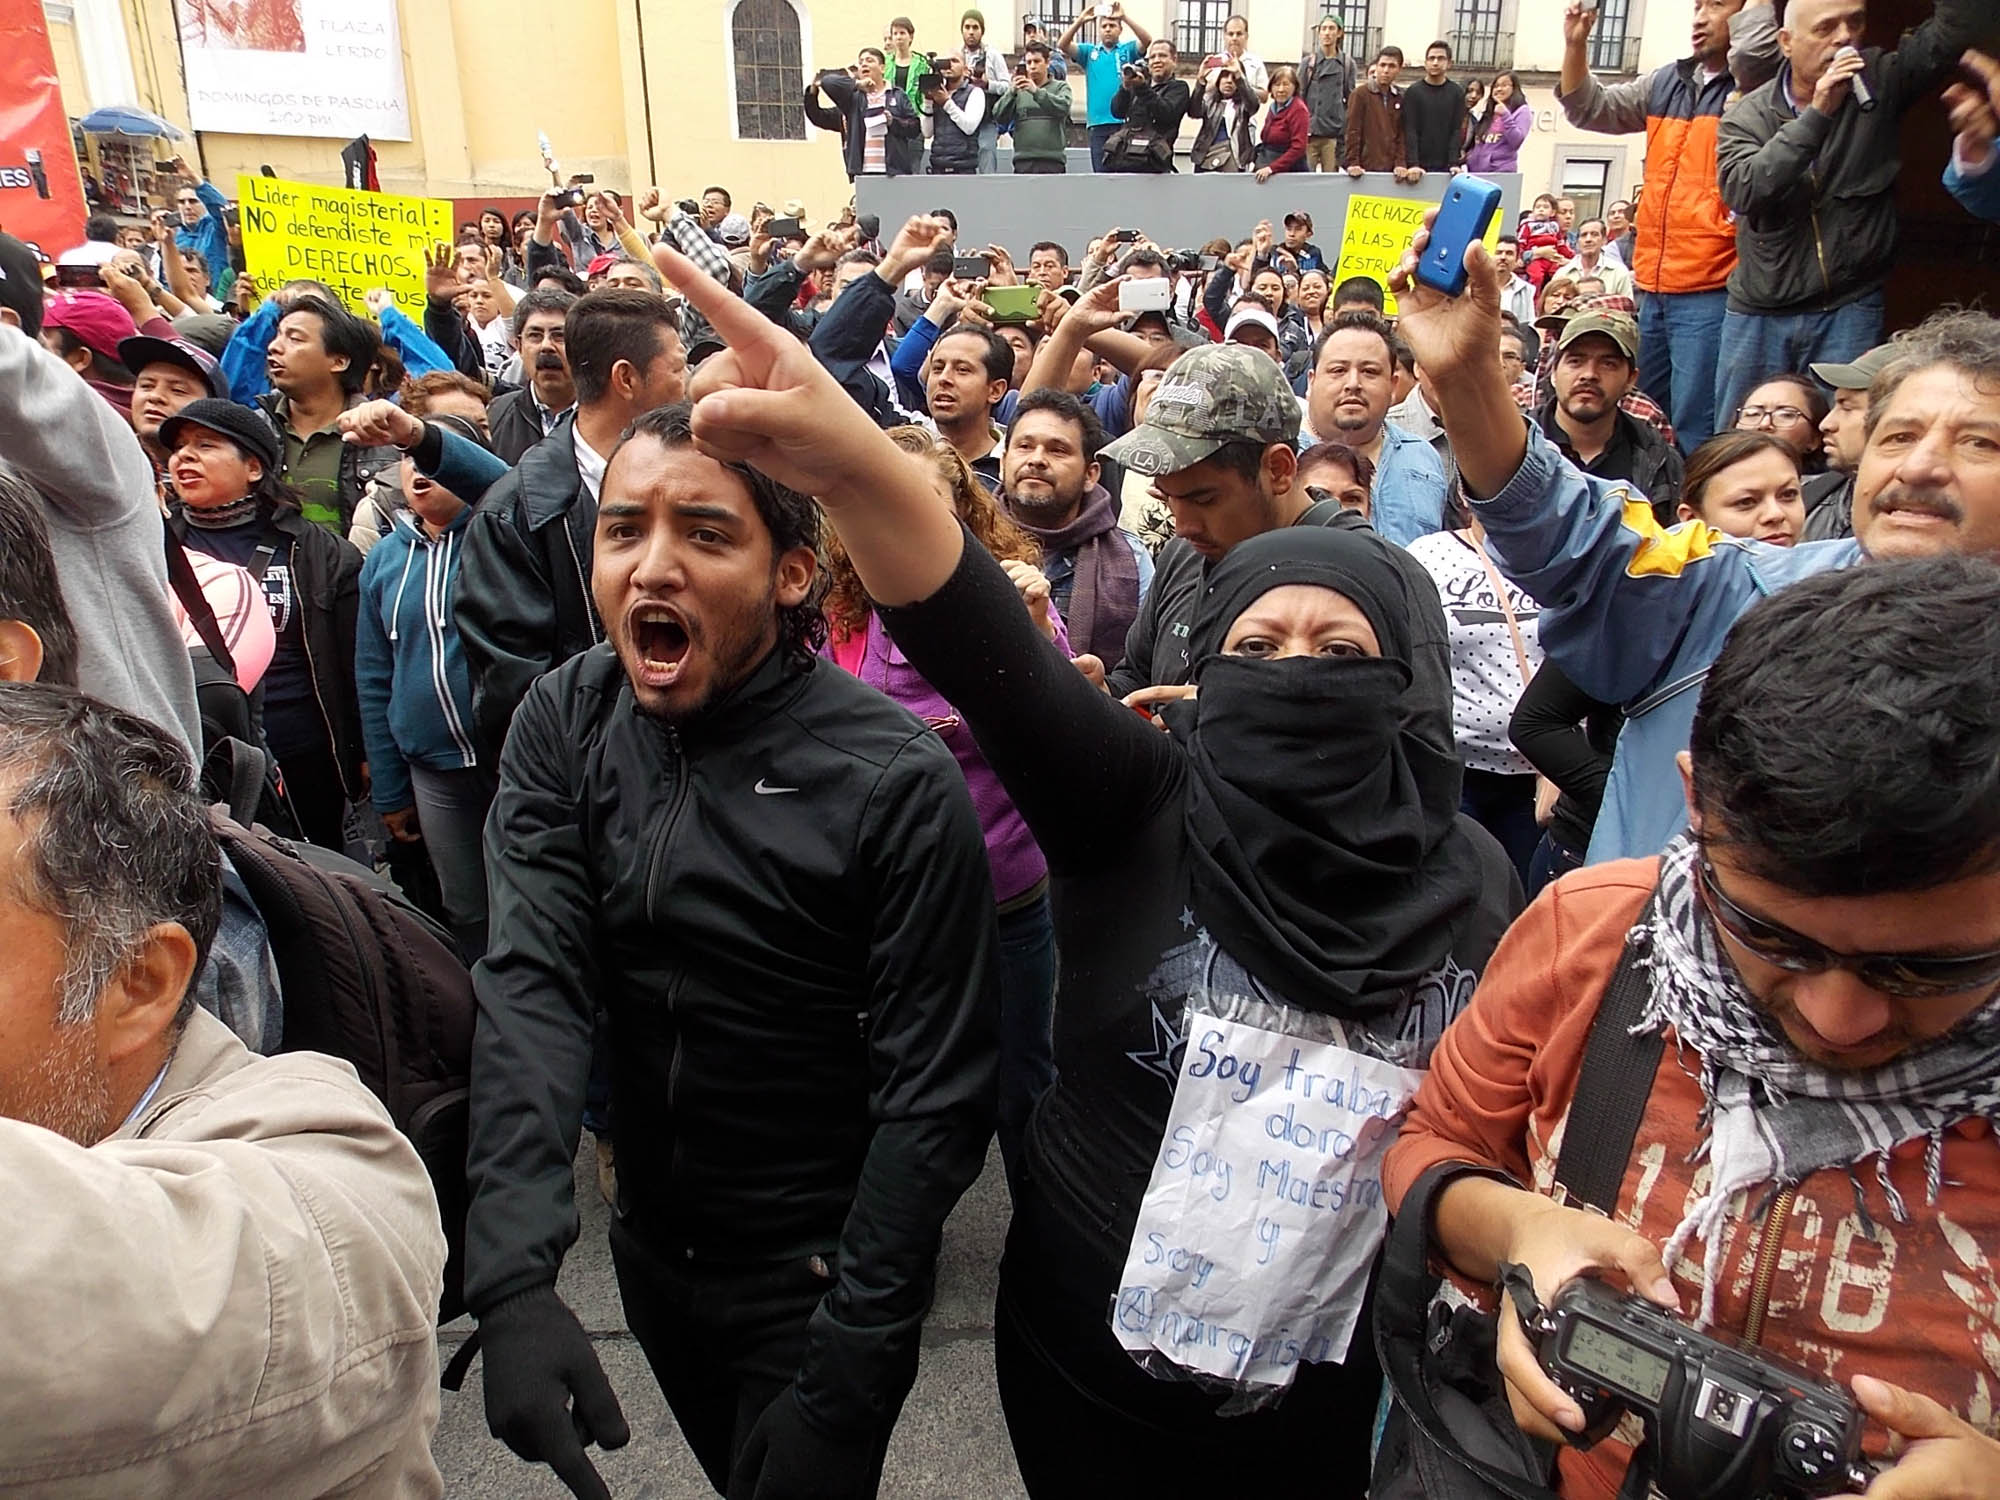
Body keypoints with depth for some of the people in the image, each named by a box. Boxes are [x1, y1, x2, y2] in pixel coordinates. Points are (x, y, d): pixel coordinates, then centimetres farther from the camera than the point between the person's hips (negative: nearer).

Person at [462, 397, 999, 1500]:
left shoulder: (899, 781, -24)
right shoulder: (563, 724, -10)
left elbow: (933, 1092, -20)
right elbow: (529, 990, -18)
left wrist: (848, 1370, -20)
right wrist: (512, 1277, -29)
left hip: (814, 1273, -5)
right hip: (650, 1243, 5)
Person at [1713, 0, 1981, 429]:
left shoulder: (1879, 81, 4)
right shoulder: (1747, 116, 1)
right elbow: (1741, 190, -16)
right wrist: (1817, 114, -20)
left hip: (1849, 311, 0)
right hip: (1758, 313, 0)